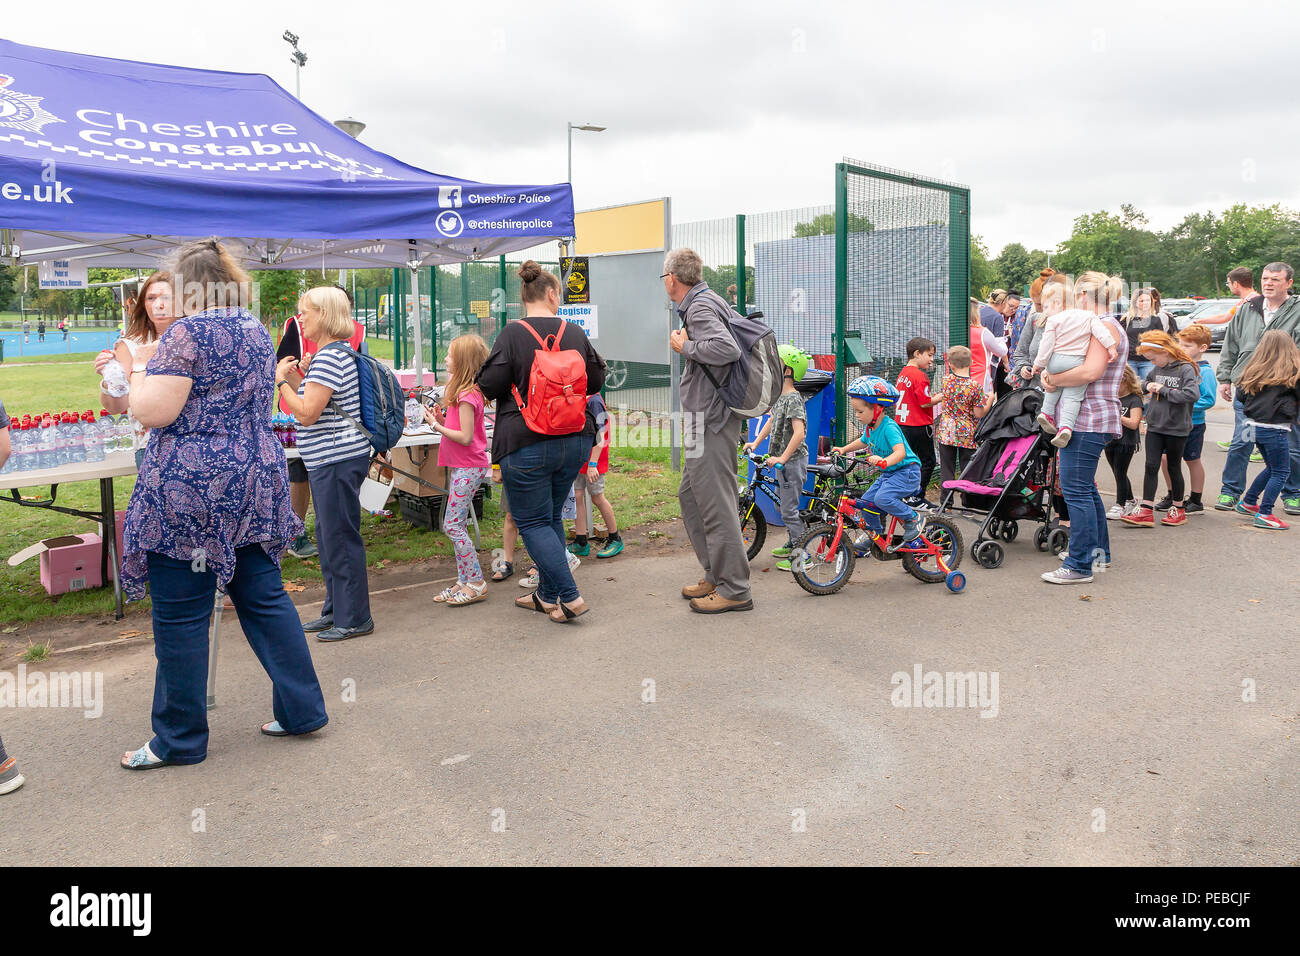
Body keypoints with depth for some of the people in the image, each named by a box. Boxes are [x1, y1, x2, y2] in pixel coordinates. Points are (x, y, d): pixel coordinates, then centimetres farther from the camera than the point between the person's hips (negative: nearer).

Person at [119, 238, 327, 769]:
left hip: (190, 488, -8)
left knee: (180, 617, 3)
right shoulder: (256, 331, 14)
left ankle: (180, 739, 15)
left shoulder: (188, 333, -13)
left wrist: (141, 367, 1)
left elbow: (152, 412, -16)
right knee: (265, 599, 13)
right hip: (253, 484, 8)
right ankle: (303, 710, 19)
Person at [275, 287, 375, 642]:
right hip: (327, 458, 11)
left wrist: (282, 380, -9)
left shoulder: (330, 358, -17)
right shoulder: (333, 353, 16)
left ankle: (354, 619, 7)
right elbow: (315, 406, 21)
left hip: (337, 458, -11)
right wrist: (298, 379, 9)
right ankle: (336, 610, 29)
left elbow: (307, 414, -22)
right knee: (329, 536, 18)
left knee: (341, 538, -3)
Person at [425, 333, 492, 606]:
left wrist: (436, 425, -13)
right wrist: (442, 420, 3)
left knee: (453, 525, -8)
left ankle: (476, 583, -1)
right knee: (455, 526, 13)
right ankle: (464, 581, 19)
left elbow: (465, 437, -20)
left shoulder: (467, 395, -17)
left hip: (468, 468, -10)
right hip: (461, 466, 10)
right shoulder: (465, 391, 13)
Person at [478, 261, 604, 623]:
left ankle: (569, 597, -3)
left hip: (526, 445, -5)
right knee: (552, 517, 18)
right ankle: (548, 595, 25)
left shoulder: (512, 334, -10)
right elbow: (596, 380, 10)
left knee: (532, 522, 4)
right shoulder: (575, 334, 2)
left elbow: (490, 385, -12)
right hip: (573, 441, 5)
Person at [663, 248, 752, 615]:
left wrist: (684, 346, -16)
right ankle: (715, 575, 25)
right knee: (690, 495, 17)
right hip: (705, 419, 11)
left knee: (716, 503, -6)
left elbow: (727, 349, -29)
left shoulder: (701, 308, -14)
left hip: (712, 421, -11)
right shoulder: (706, 303, 18)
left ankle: (734, 589, 0)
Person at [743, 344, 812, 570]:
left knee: (789, 509, -7)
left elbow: (799, 433, -28)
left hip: (793, 460, -10)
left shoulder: (793, 399, -20)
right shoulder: (780, 396, 10)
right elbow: (772, 421, 26)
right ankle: (792, 544, 36)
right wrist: (755, 443, 18)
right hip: (782, 460, 10)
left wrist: (782, 459, -27)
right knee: (783, 502, 21)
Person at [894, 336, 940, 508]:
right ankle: (917, 498, 2)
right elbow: (925, 403, -21)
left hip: (902, 424, 8)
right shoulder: (920, 375, -17)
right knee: (928, 462, 3)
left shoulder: (902, 373, 10)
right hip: (920, 427, -8)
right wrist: (939, 398, -3)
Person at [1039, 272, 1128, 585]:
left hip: (1089, 421, -11)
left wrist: (1053, 379, -14)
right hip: (1086, 419, 11)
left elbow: (1091, 371, -26)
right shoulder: (1102, 326, 22)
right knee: (1085, 488, 20)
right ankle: (1098, 552, 32)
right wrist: (1049, 373, -1)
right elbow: (1072, 362, 19)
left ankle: (1080, 566, -7)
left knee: (1076, 489, -10)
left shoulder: (1105, 326, -11)